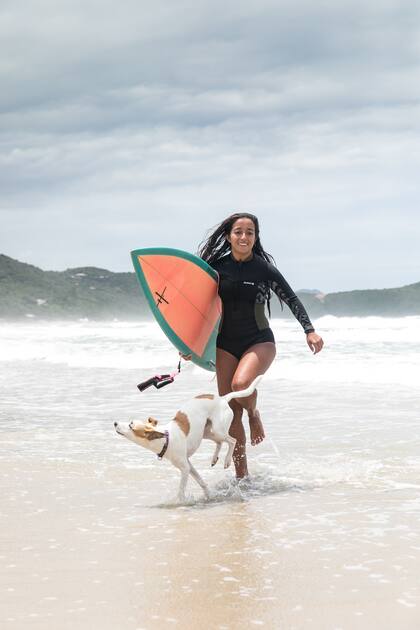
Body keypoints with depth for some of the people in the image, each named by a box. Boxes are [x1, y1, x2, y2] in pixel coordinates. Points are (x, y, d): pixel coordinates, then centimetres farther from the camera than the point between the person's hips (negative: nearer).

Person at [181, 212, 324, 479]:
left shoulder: (264, 269, -6)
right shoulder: (218, 266, 0)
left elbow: (291, 299, 1)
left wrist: (310, 331, -7)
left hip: (259, 341, -3)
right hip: (226, 344, 3)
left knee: (241, 383, -32)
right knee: (231, 412, 0)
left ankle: (255, 414, 3)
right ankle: (241, 475, 9)